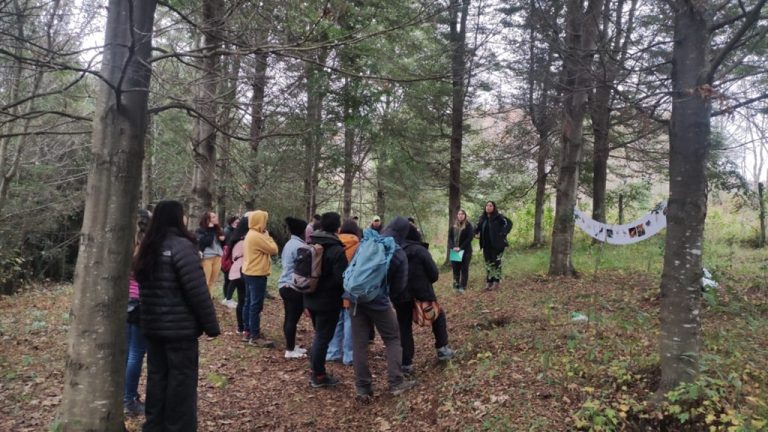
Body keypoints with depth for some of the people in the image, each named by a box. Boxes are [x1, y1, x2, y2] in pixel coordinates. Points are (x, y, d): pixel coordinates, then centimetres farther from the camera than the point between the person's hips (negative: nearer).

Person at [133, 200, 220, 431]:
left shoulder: (147, 247, 9)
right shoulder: (181, 246, -17)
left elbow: (145, 285, 16)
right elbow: (197, 291, -19)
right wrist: (212, 325, -12)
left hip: (152, 325, 8)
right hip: (180, 327, -8)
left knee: (157, 376, 15)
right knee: (181, 380, 2)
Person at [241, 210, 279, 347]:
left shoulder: (251, 235, 13)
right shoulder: (257, 236, -20)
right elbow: (273, 249, -16)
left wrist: (265, 236, 4)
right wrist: (267, 236, -5)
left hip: (250, 273, 11)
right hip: (257, 274, -11)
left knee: (249, 303, 15)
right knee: (256, 306, -7)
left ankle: (248, 331, 23)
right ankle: (255, 337, -4)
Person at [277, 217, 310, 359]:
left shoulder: (289, 244, 14)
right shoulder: (299, 246, -18)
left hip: (285, 285, 10)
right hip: (294, 287, -10)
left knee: (289, 317, 15)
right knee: (293, 318, -3)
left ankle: (291, 346, 25)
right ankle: (290, 350, 4)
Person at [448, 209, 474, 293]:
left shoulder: (468, 226, -2)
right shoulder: (453, 226, 11)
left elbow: (470, 238, -11)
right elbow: (450, 237, 6)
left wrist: (461, 248, -16)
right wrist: (453, 247, -12)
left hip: (465, 251, -4)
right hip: (455, 251, 4)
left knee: (464, 269, 0)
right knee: (455, 269, 5)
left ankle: (462, 287, 4)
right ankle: (456, 286, 14)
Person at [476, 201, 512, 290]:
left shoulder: (498, 217, -9)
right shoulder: (482, 218, 10)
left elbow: (508, 223, -17)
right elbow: (478, 227, 24)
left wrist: (502, 234, -20)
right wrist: (476, 233, 6)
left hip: (497, 244, -6)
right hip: (486, 245, 6)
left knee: (496, 263, -1)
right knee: (488, 263, 10)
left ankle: (496, 282, 5)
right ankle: (489, 282, 16)